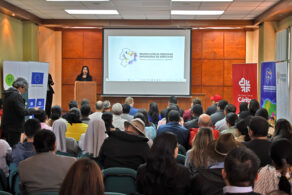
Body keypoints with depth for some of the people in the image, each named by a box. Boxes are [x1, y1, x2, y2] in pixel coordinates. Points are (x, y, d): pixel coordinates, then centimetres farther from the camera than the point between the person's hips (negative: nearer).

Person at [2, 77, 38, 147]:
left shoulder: (7, 94, 11)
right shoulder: (17, 95, -17)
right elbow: (22, 112, -20)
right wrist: (34, 110, -6)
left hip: (6, 127, 9)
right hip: (14, 128, -9)